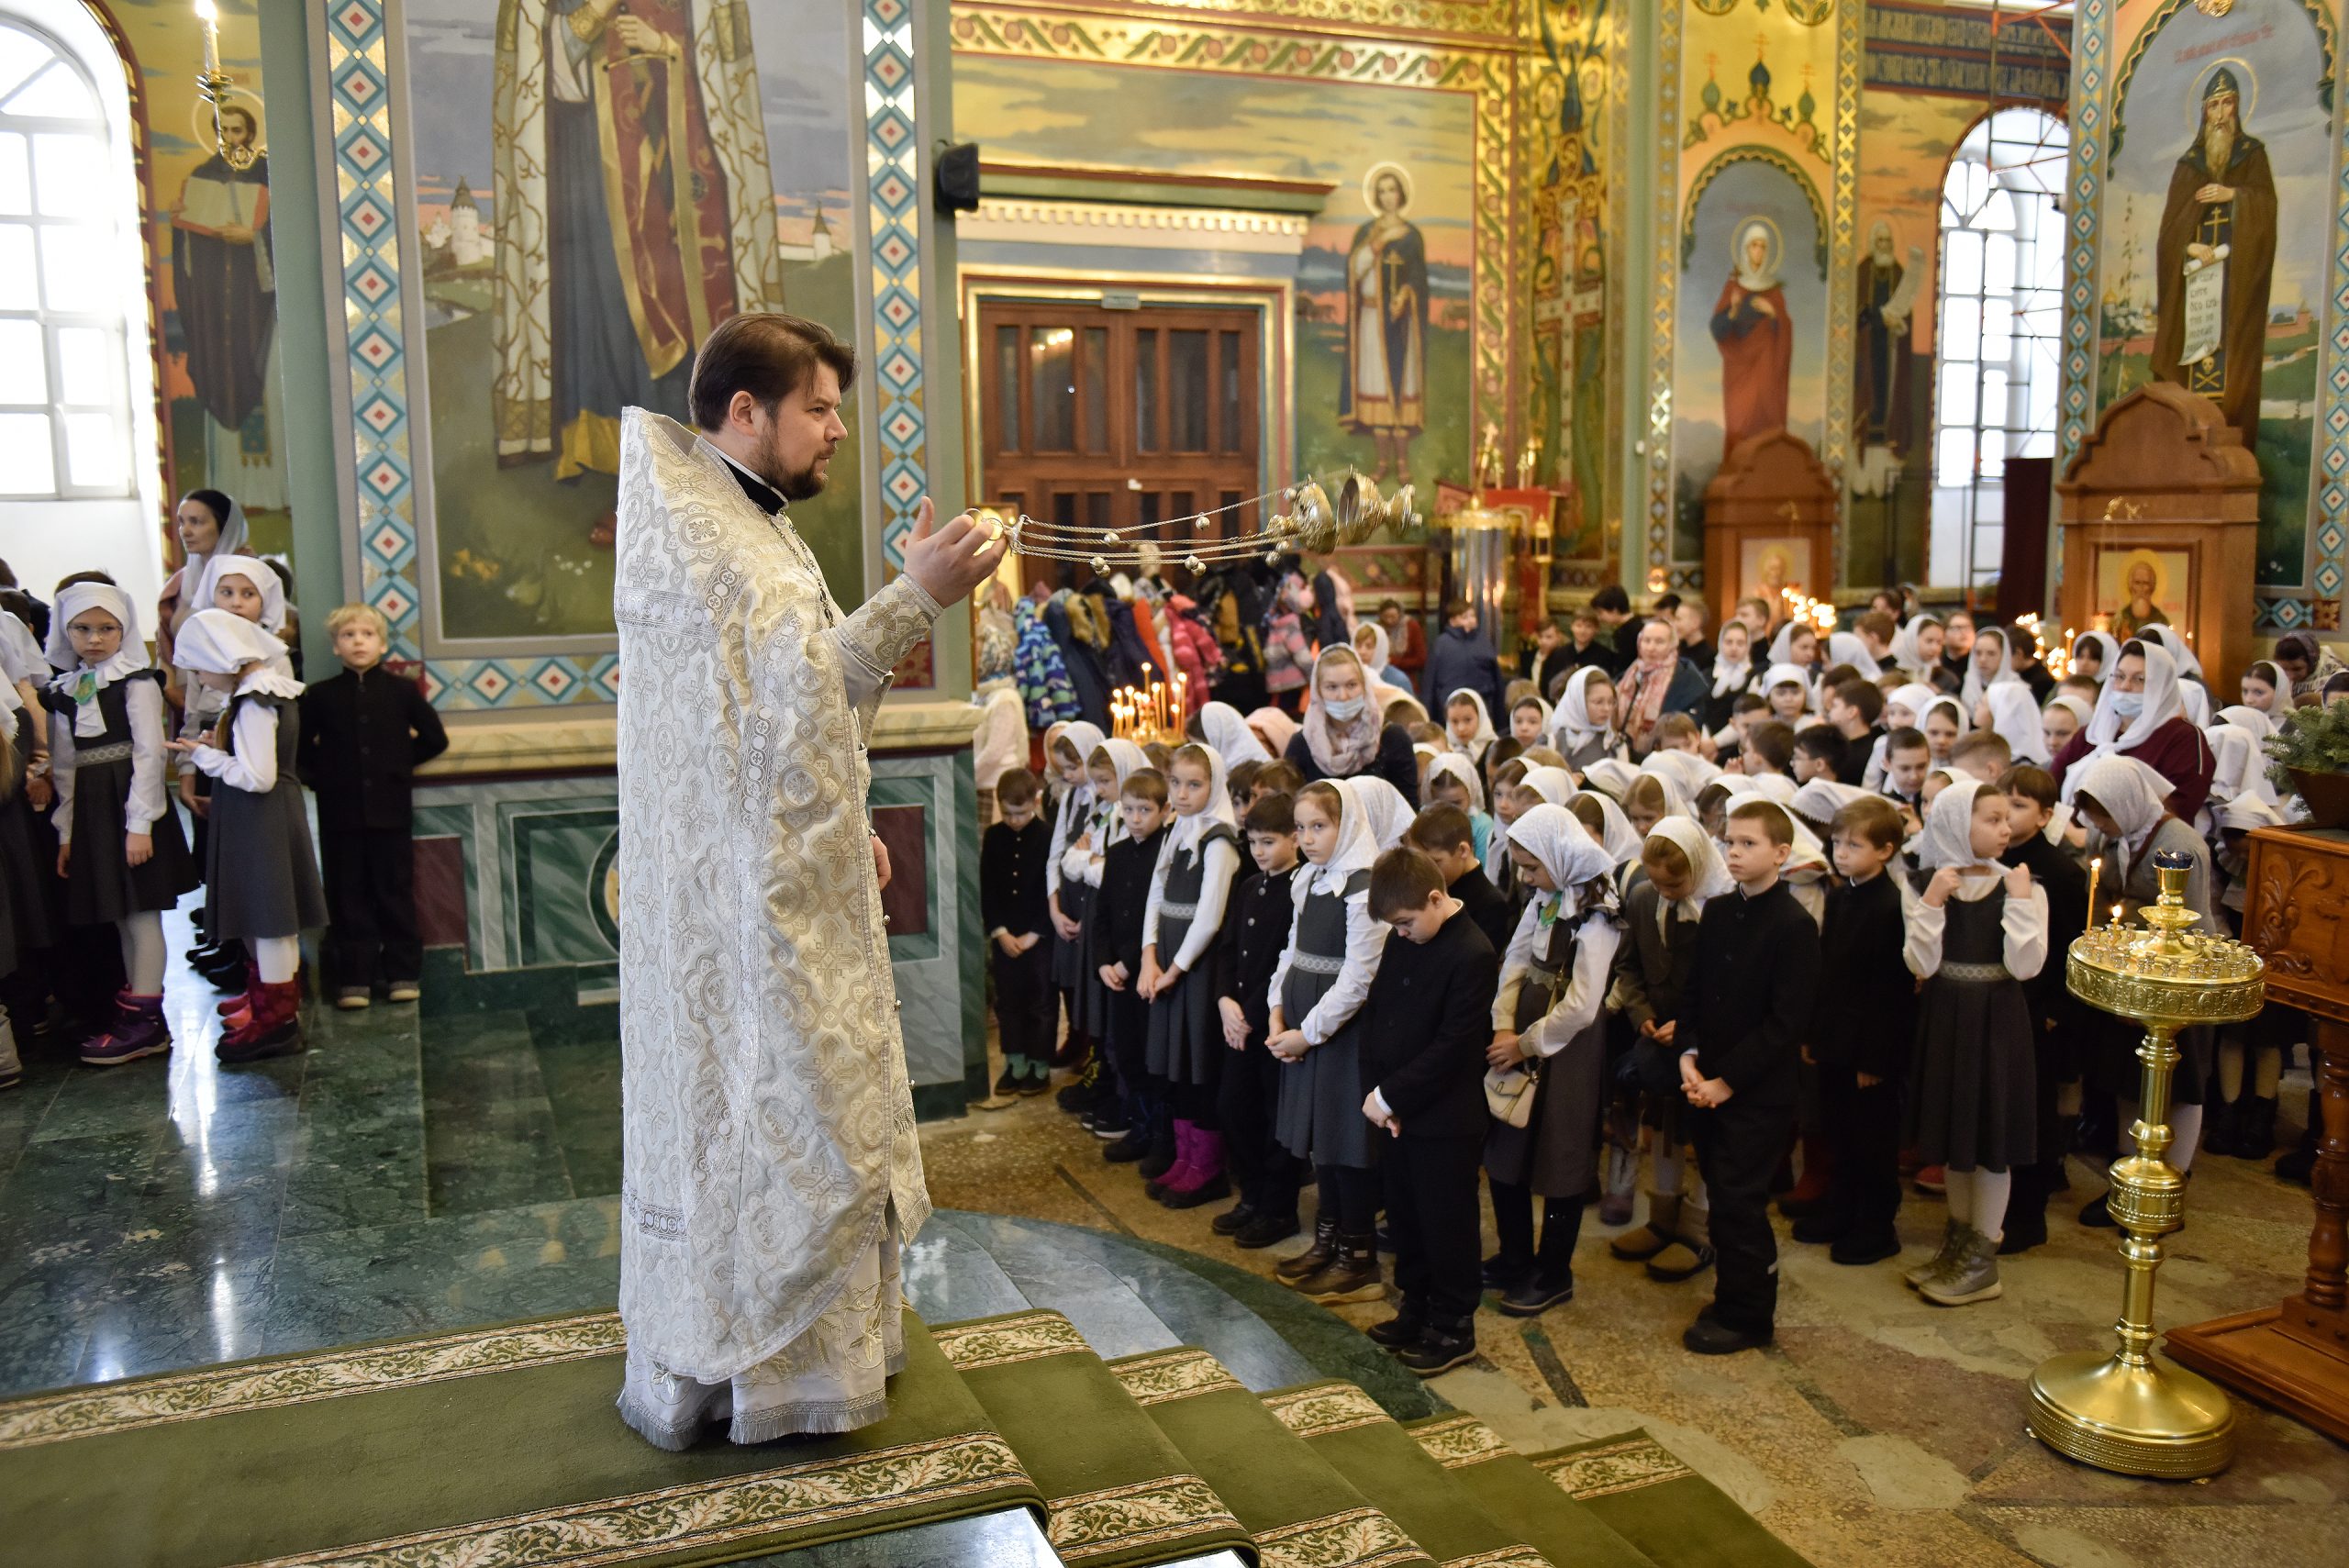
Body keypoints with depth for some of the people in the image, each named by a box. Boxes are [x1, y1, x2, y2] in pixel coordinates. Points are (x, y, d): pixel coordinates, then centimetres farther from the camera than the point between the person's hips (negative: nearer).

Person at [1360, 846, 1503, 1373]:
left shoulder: (1473, 955, -19)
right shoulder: (1401, 943, 6)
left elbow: (1451, 1048, -21)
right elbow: (1375, 1013, 10)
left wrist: (1390, 1097, -17)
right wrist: (1377, 1090, -2)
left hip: (1445, 1118, -8)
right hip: (1398, 1111, 8)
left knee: (1446, 1225, 5)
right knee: (1405, 1217, 18)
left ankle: (1453, 1328, 20)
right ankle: (1416, 1309, 34)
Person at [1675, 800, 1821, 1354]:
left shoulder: (1794, 926, -13)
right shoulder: (1716, 914, 8)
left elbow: (1786, 1021, -15)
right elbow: (1693, 991, 13)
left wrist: (1727, 1079, -16)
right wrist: (1689, 1054, -3)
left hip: (1759, 1093, -6)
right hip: (1709, 1086, 6)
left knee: (1739, 1201, -1)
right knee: (1723, 1196, 13)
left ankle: (1748, 1316, 13)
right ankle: (1733, 1296, 27)